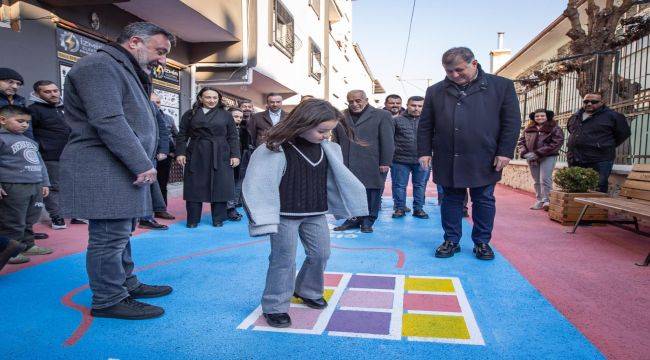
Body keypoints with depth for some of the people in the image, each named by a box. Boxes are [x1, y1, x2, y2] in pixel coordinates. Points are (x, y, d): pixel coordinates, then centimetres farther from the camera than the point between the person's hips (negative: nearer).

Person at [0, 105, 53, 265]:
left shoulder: (30, 141, 19)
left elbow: (39, 162, 24)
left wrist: (44, 183, 22)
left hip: (35, 186, 8)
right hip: (13, 187, -8)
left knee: (30, 220, 16)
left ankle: (27, 245, 28)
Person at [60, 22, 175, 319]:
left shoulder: (124, 71, 23)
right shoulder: (99, 65, -11)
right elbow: (108, 121, -23)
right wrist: (143, 164, -21)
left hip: (124, 170, 11)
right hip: (103, 172, -11)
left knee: (119, 233, 18)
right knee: (110, 237, -3)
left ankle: (127, 284, 30)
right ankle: (108, 301, 8)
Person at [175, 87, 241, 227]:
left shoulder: (226, 115, 9)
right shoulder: (190, 114, 9)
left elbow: (233, 137, 6)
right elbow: (182, 135, 8)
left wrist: (235, 155, -2)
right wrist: (180, 153, -3)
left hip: (220, 157, 0)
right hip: (196, 156, 0)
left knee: (220, 187, 1)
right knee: (194, 187, 2)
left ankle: (218, 219, 11)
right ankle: (193, 220, 12)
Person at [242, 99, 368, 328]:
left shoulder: (328, 149, -1)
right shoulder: (276, 149, -19)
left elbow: (337, 178, 9)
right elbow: (259, 185, -20)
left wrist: (350, 204, 10)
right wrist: (265, 218, -23)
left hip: (315, 214, 6)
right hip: (285, 215, -6)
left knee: (320, 254, 14)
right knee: (283, 260, 2)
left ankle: (308, 291, 38)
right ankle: (275, 307, 19)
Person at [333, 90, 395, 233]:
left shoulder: (382, 115, 2)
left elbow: (387, 141, -2)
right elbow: (336, 140, 16)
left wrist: (385, 162, -8)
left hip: (372, 166, -3)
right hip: (347, 165, 3)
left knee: (372, 193, 4)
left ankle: (368, 220, 16)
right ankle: (353, 219, 17)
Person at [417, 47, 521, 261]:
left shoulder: (501, 86, 3)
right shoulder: (435, 91, 8)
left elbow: (512, 121, 1)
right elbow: (425, 125, 9)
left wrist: (505, 152, -6)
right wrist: (424, 152, 3)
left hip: (483, 160, -1)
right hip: (447, 160, 2)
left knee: (484, 201, 8)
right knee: (451, 200, 9)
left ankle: (482, 242, 22)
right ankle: (451, 241, 21)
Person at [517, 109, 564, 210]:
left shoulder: (554, 129, -1)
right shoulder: (528, 129, 12)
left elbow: (557, 143, -12)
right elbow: (521, 142, 9)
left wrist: (538, 153, -19)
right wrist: (525, 153, -12)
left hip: (548, 157, -4)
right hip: (531, 158, 4)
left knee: (545, 179, -12)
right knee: (537, 181, 9)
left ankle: (546, 201, -7)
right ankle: (539, 201, 16)